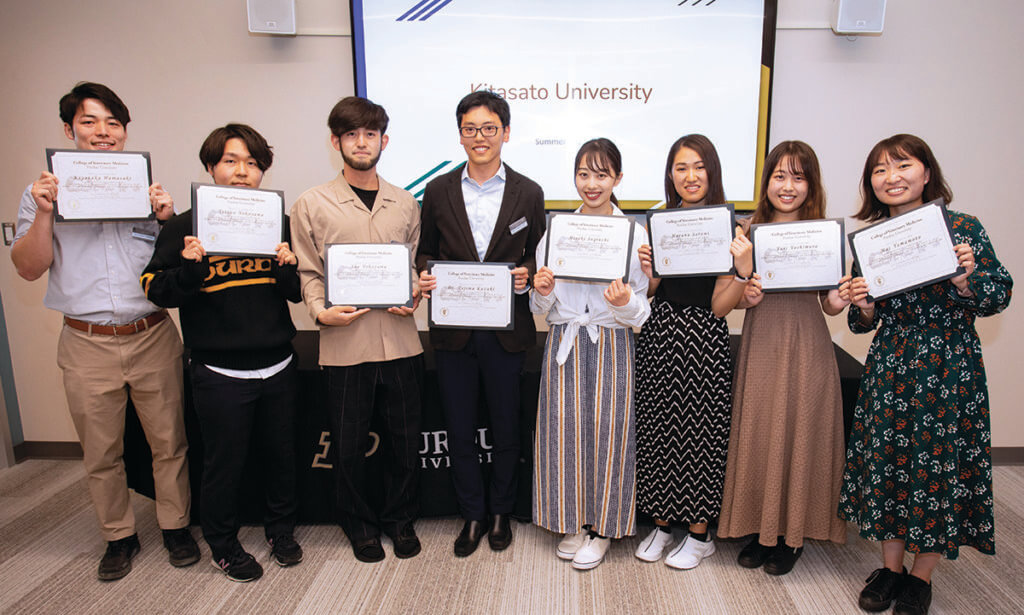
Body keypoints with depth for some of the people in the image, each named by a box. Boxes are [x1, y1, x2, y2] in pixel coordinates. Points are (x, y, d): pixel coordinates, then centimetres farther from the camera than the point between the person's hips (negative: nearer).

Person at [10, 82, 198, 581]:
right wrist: (44, 214, -14)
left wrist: (167, 219, -13)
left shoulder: (149, 187, 7)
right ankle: (118, 537, 31)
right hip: (87, 346, 0)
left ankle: (175, 525, 27)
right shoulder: (45, 191, 6)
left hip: (153, 338, 0)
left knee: (169, 442, 8)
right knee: (101, 452, 13)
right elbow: (28, 269, 1)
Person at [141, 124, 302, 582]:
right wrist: (188, 268, -23)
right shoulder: (184, 227, -4)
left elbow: (298, 293, 6)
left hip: (277, 365, 3)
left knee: (281, 453, 17)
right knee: (224, 461, 11)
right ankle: (223, 544, 35)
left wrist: (289, 268, -14)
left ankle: (280, 529, 40)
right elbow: (156, 290, -5)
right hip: (219, 372, -3)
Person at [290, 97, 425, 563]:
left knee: (405, 438, 11)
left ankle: (400, 518, 34)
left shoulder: (405, 204, 10)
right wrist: (321, 310, -13)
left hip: (400, 338, 2)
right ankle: (359, 525, 33)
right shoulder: (311, 205, 3)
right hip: (344, 342, -2)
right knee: (349, 444, 10)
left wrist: (413, 295, -2)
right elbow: (307, 272, 4)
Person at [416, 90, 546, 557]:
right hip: (453, 329, 1)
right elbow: (426, 253, 10)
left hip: (506, 330, -1)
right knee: (459, 430, 11)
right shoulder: (438, 191, 3)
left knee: (505, 429, 13)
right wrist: (425, 278, -11)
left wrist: (526, 273, -15)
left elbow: (536, 256, 7)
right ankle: (473, 514, 32)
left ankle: (500, 512, 35)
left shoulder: (528, 193, 1)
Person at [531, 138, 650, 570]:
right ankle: (573, 521, 26)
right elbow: (541, 307, 9)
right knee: (565, 426, 4)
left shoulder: (634, 233, 1)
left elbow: (641, 312, 1)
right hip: (565, 340, 2)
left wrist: (625, 302, -20)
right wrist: (542, 291, -12)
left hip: (612, 343, -1)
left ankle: (602, 527, 22)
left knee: (606, 427, 1)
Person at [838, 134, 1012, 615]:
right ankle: (890, 566, 28)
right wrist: (862, 305, -13)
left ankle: (921, 576, 26)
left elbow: (1000, 297, -3)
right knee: (886, 456, 8)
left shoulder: (961, 227, -6)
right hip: (890, 364, 3)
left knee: (940, 461, 5)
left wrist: (965, 278, -21)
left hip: (950, 364, -3)